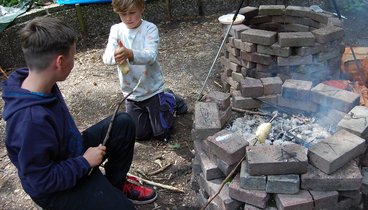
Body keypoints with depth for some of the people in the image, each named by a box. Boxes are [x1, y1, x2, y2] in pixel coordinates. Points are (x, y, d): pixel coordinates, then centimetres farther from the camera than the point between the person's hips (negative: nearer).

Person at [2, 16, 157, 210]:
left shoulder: (41, 85, -11)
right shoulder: (30, 120, -37)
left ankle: (115, 184, 17)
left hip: (71, 152, 8)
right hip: (56, 188, -8)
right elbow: (41, 182, -28)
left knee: (123, 123, 3)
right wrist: (85, 162, -19)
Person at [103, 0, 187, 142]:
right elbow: (106, 57, -17)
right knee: (140, 135, 13)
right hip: (132, 93, 3)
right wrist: (116, 56, -42)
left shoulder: (150, 29, -15)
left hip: (153, 90, -3)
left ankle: (170, 100, 31)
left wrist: (130, 54, -50)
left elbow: (151, 56, -30)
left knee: (161, 134, 7)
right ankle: (150, 109, 39)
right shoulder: (116, 30, -5)